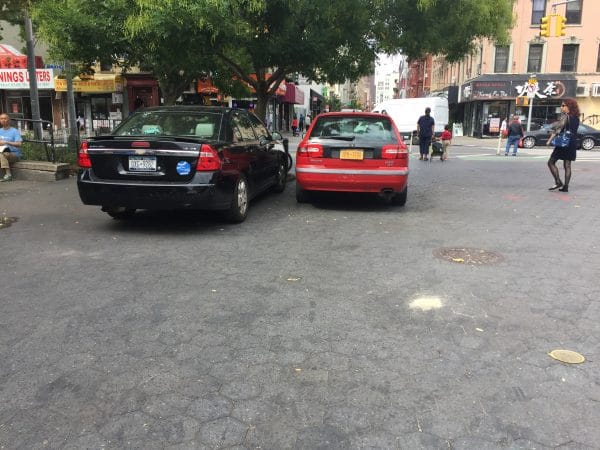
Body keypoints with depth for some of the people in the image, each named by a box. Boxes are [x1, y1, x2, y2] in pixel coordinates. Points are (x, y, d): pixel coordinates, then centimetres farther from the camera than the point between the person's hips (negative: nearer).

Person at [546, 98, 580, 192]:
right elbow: (573, 130, 13)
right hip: (572, 144, 7)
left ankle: (558, 182, -9)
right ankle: (565, 186, 5)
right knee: (567, 165, 8)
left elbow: (558, 129, -17)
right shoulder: (576, 118, 11)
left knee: (551, 162, 1)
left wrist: (549, 140, -18)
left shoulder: (565, 116, -10)